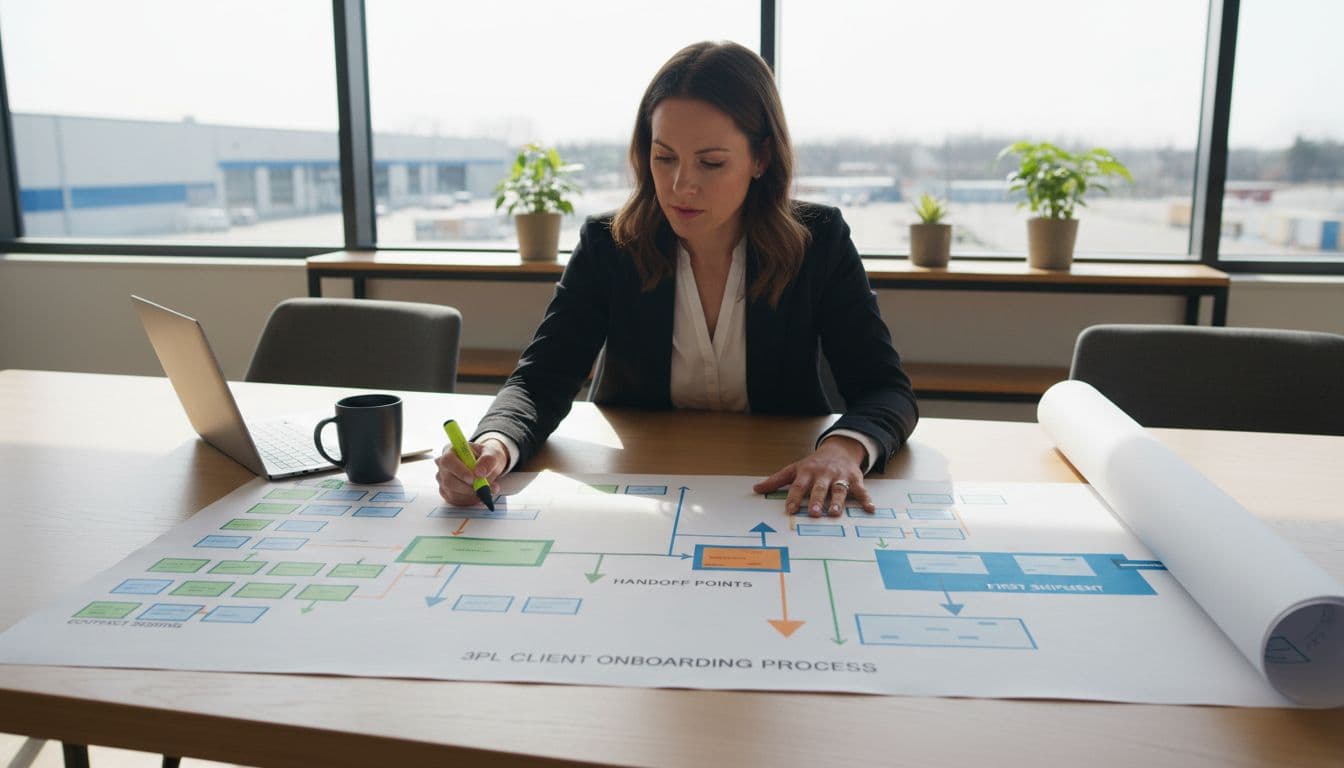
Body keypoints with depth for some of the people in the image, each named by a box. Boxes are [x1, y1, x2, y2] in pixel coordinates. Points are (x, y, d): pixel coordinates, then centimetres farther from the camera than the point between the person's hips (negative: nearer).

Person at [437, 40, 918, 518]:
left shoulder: (818, 242, -7)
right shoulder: (608, 246, -7)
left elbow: (887, 389, -9)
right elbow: (540, 380, -12)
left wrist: (844, 446, -33)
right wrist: (495, 445, -35)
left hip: (782, 493, 1)